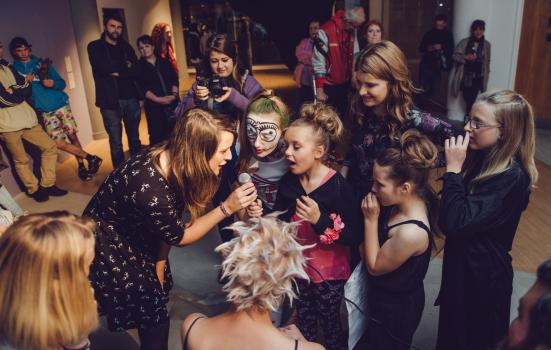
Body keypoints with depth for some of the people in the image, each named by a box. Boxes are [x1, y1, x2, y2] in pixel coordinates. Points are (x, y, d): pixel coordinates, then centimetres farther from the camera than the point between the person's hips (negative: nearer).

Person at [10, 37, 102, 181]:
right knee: (59, 143, -8)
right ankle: (91, 158, 4)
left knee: (72, 136, 1)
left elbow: (62, 83, 5)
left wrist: (53, 83, -16)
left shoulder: (41, 63, 7)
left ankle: (81, 165, 16)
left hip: (61, 105, 1)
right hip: (45, 112, 0)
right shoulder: (14, 70, 4)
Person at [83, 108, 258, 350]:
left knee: (158, 292, 16)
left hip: (136, 234, 7)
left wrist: (160, 262, 5)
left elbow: (168, 220, -3)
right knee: (152, 313, 2)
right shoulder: (150, 189, -38)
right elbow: (179, 236, -21)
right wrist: (227, 208, -26)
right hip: (108, 245, -7)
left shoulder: (174, 162, -15)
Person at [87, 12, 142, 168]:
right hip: (110, 101, -4)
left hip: (131, 98, 4)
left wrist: (118, 71, -13)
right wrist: (125, 65, -5)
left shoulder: (126, 46, 14)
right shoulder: (95, 47, 3)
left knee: (134, 138, 13)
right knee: (116, 142, 0)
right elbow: (103, 67, -16)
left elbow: (136, 71, 1)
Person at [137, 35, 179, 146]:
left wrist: (174, 94, -12)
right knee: (157, 136, -2)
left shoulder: (165, 62, 14)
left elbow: (174, 79, 6)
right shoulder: (139, 66, 6)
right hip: (154, 105, -2)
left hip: (173, 103, 2)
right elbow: (142, 88, -4)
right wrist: (158, 99, -16)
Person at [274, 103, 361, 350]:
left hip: (329, 270, -5)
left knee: (330, 322, 18)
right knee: (304, 321, 25)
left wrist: (320, 220, -35)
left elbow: (355, 236, -25)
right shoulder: (287, 181, -8)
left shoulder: (338, 186, -24)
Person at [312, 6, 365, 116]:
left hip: (345, 84, 6)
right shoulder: (325, 31, -18)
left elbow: (356, 57, 13)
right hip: (328, 85, -6)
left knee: (343, 114, 15)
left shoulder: (352, 33, 5)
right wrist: (319, 89, -18)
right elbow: (318, 62, -18)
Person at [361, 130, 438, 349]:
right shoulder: (404, 202, -14)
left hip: (396, 309, -7)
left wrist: (370, 219, -26)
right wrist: (373, 216, -16)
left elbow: (374, 266, -22)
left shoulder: (411, 232, -39)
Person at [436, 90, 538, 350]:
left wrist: (453, 169, -26)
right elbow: (450, 218, 2)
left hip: (483, 276, -7)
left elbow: (455, 223, -32)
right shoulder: (483, 158, -1)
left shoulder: (512, 178, -26)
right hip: (461, 264, 8)